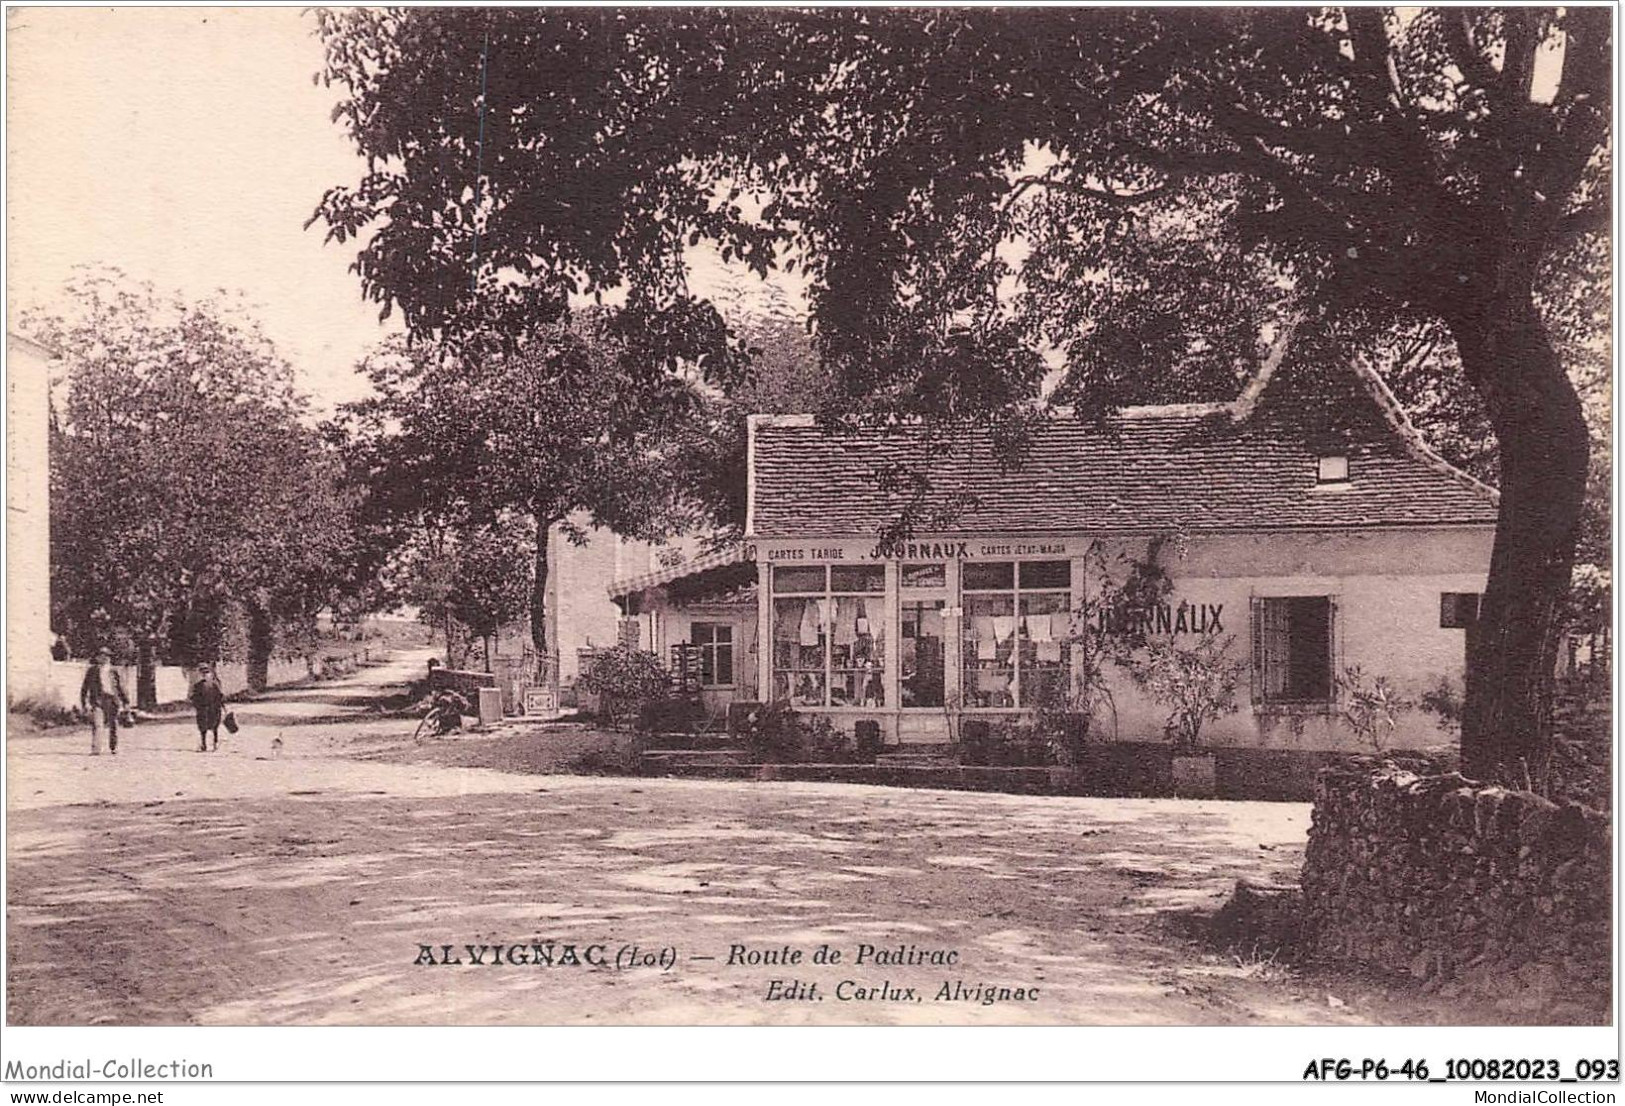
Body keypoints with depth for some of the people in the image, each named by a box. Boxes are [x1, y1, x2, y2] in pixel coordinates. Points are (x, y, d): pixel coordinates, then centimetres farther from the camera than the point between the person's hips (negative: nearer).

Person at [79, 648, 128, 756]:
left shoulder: (113, 671, 10)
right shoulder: (92, 670, 6)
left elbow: (120, 686, 15)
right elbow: (85, 687, 7)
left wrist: (125, 700, 12)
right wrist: (85, 702, -1)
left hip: (112, 700, 2)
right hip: (97, 700, -2)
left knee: (113, 725, 7)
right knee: (97, 725, -14)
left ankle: (113, 748, 22)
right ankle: (95, 750, -16)